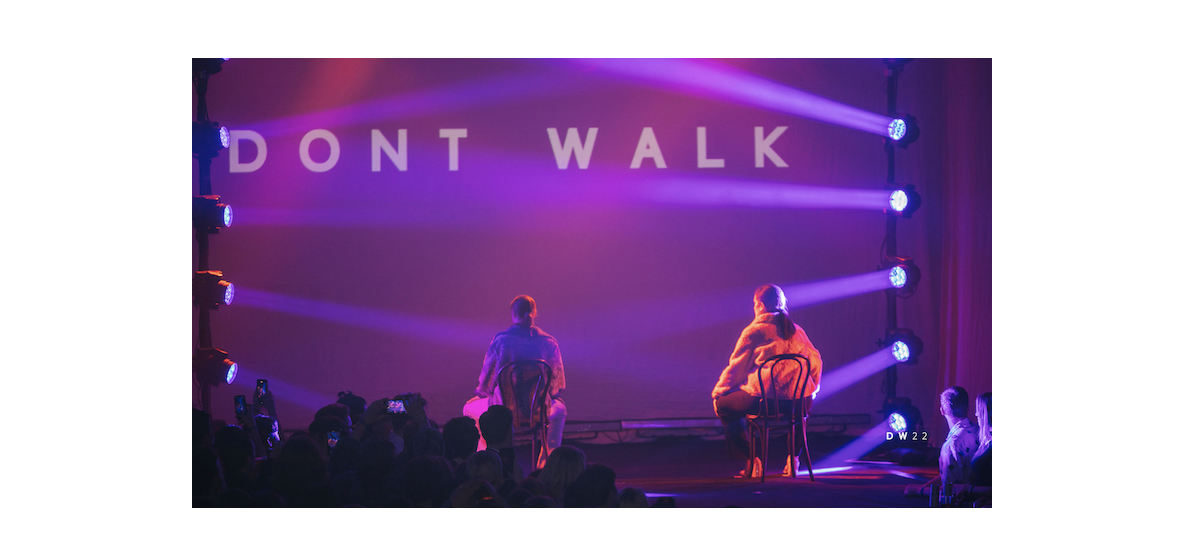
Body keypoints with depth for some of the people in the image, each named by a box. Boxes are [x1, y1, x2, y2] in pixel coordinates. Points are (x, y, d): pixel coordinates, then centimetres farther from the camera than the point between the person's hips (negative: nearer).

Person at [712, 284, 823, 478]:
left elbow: (736, 367, 1)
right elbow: (815, 361, 16)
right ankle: (793, 458, 29)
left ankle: (751, 461, 11)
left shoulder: (754, 331, -2)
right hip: (797, 401, 6)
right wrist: (811, 389, 32)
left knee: (723, 404, 17)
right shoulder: (796, 330, 12)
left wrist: (718, 392, 16)